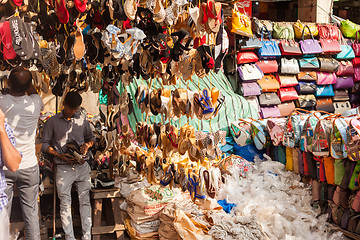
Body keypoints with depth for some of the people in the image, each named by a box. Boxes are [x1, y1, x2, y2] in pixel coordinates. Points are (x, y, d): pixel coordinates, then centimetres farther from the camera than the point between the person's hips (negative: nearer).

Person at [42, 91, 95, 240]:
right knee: (65, 204, -1)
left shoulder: (82, 120, 11)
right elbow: (44, 144, 3)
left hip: (82, 166, 2)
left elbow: (91, 137, 22)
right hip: (63, 168, -2)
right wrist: (59, 155, -12)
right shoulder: (52, 122, 3)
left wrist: (87, 145, -1)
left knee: (85, 201, 1)